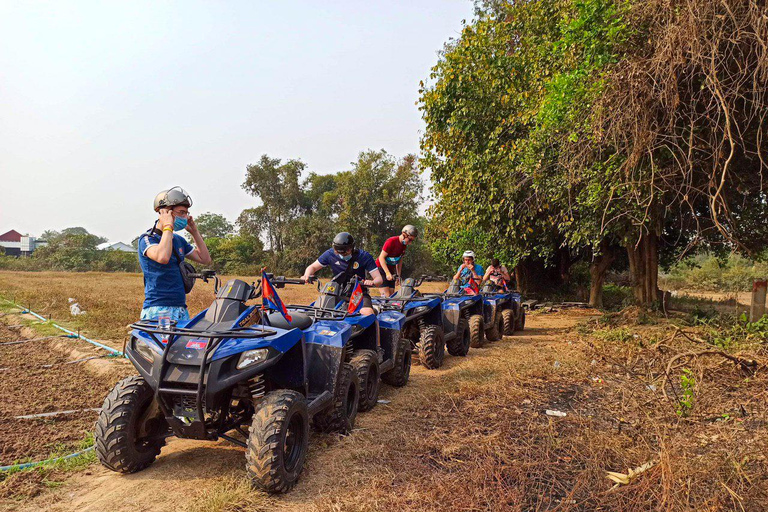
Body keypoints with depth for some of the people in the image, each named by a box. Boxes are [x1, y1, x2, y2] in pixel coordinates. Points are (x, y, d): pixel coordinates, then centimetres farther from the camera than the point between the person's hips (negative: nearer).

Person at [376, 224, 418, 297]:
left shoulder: (404, 246, 2)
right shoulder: (391, 241, -20)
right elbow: (381, 257, -21)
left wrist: (398, 275, 9)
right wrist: (388, 273, -27)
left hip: (390, 270, 8)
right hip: (381, 269, -8)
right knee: (386, 296, -17)